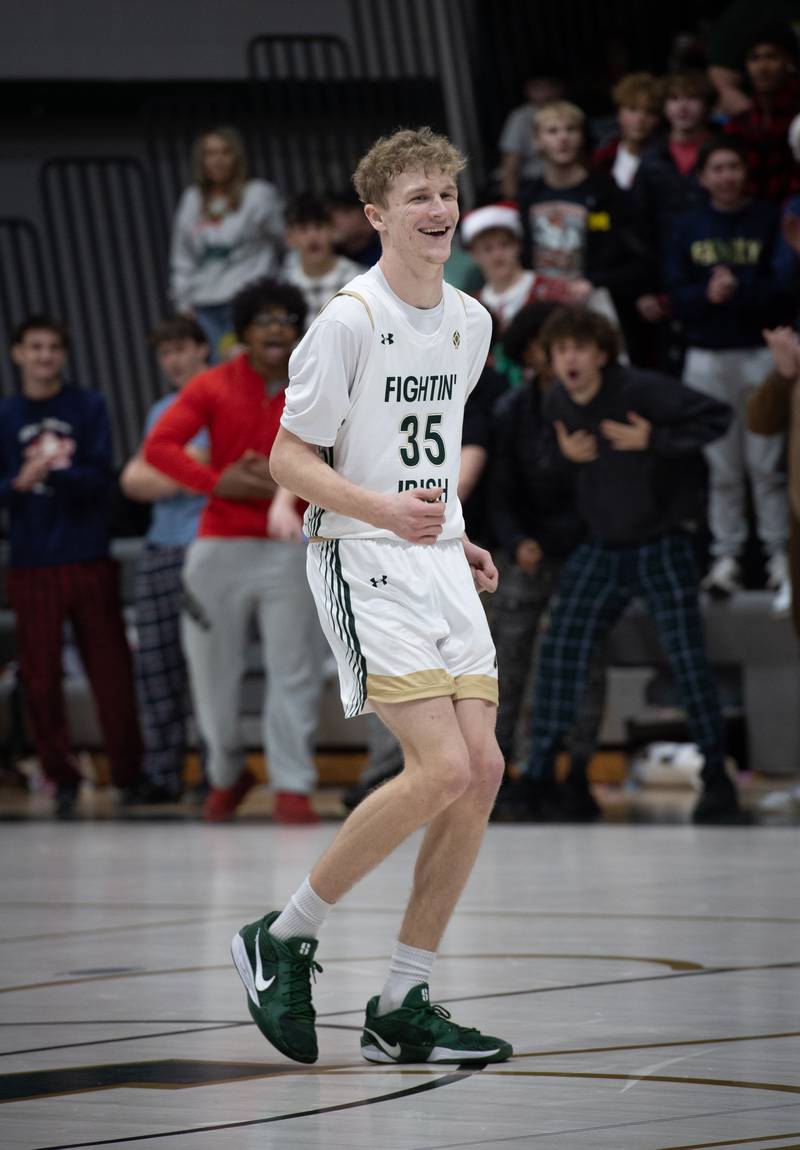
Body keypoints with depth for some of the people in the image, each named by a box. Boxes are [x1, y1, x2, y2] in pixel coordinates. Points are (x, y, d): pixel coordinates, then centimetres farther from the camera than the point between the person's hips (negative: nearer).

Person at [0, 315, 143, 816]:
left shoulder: (89, 406, 3)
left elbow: (100, 478, -5)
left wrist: (52, 474, -22)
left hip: (89, 559, -1)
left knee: (111, 671, -1)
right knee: (40, 678, 0)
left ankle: (130, 775, 10)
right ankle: (63, 779, 11)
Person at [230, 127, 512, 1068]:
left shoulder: (469, 320, 12)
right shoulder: (349, 321, -12)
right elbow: (288, 459, -11)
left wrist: (454, 540, 17)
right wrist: (384, 509, -25)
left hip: (439, 565, 8)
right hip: (362, 565, -8)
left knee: (481, 772, -2)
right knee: (441, 770, -19)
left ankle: (401, 1012, 6)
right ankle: (284, 938, -1)